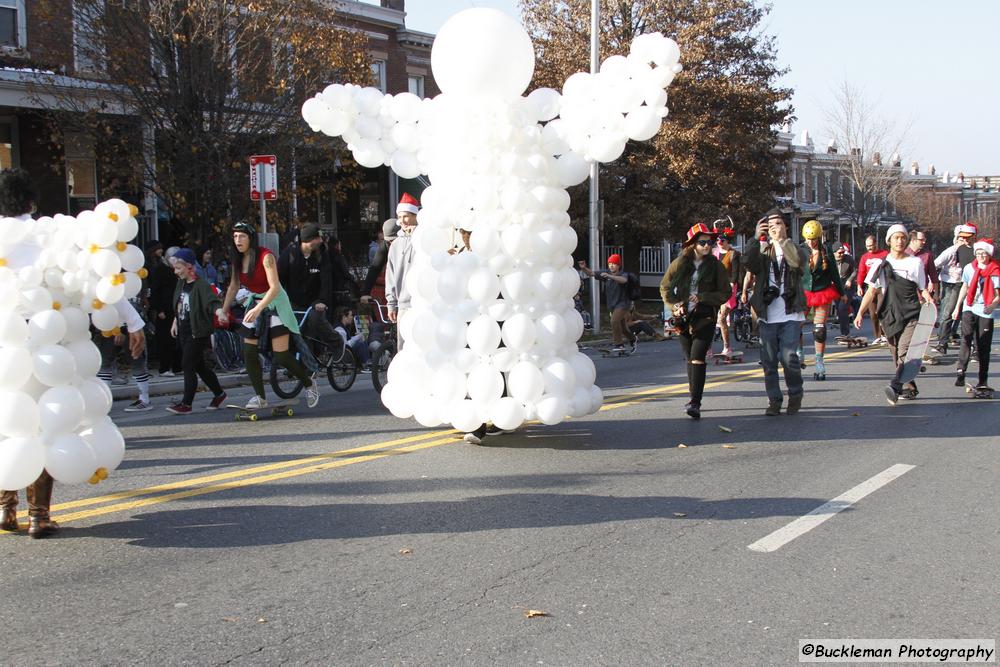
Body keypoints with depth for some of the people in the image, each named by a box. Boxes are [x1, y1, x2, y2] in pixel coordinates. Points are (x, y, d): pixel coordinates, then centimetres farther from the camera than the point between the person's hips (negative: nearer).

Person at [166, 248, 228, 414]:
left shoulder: (201, 285, -16)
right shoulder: (181, 283, 9)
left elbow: (213, 301, -27)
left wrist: (218, 310, -46)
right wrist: (175, 321, 19)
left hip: (198, 333, -8)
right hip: (183, 331, 8)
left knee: (188, 366, -7)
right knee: (199, 366, 14)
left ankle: (186, 403, -1)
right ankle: (219, 394, 27)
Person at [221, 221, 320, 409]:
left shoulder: (265, 256, -20)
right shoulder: (237, 259, 1)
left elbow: (274, 287, -27)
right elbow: (234, 286, 14)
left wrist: (258, 308, -38)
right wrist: (224, 310, 13)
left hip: (275, 304, -6)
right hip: (255, 304, 6)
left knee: (281, 356, -9)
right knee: (248, 353, -4)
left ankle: (310, 384, 13)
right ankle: (260, 397, 7)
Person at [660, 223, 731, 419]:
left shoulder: (716, 265, -1)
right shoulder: (679, 264, 2)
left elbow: (726, 292, -1)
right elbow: (665, 288, 9)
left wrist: (703, 298, -14)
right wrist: (674, 306, -6)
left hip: (705, 318, -3)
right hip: (684, 318, 3)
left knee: (697, 358, -15)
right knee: (690, 359, 13)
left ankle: (695, 403, -18)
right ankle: (694, 399, 26)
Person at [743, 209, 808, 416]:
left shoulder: (795, 250, 9)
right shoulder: (762, 252, 12)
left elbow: (798, 262, -16)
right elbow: (748, 262, -10)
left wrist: (782, 240, -21)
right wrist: (756, 238, -24)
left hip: (790, 315, -2)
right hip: (767, 316, 2)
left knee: (789, 357, -10)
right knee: (769, 361, 3)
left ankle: (795, 395, 11)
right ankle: (774, 400, 13)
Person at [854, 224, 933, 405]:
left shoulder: (915, 262, 8)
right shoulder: (881, 264, 10)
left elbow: (923, 289, 11)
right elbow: (871, 291, 10)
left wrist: (930, 302, -10)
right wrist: (860, 313, 0)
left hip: (911, 316, -3)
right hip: (889, 316, 3)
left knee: (905, 352, -19)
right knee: (896, 355, 7)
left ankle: (895, 387, -33)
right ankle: (910, 389, 20)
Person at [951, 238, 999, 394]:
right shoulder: (969, 268, 5)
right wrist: (957, 307, 19)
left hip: (986, 312, -2)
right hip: (969, 308, 2)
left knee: (983, 347, 2)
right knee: (966, 338, -17)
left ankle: (983, 382, 7)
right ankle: (961, 372, -22)